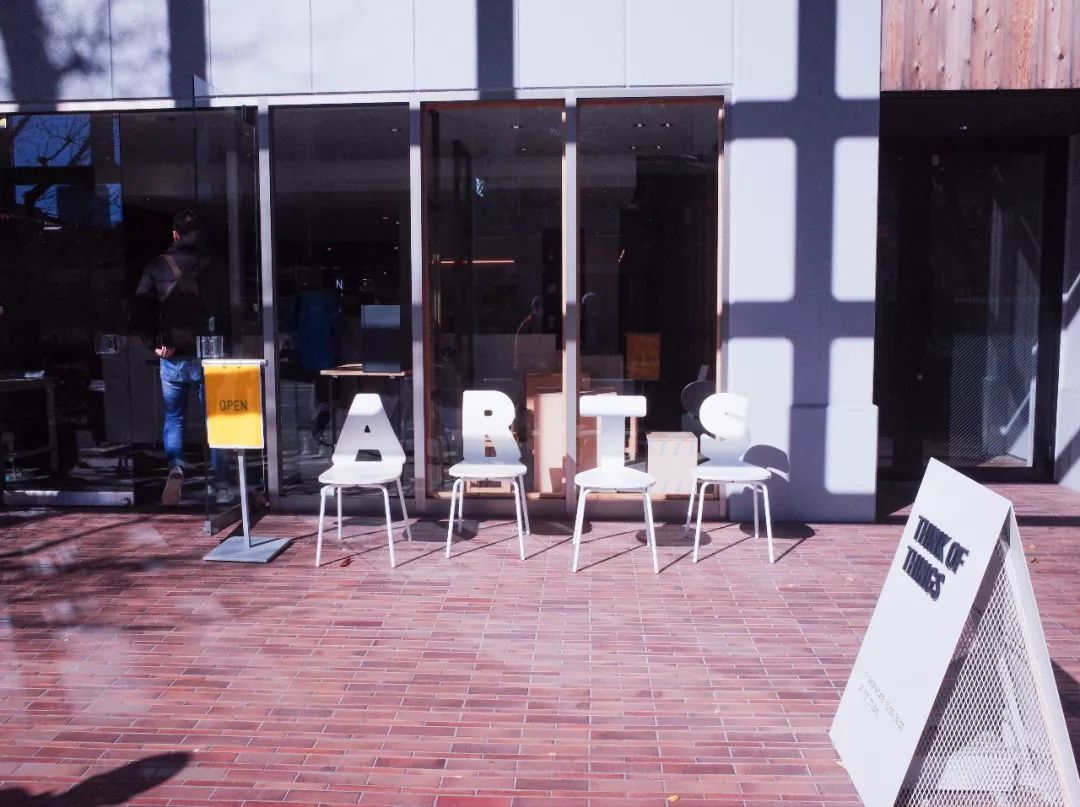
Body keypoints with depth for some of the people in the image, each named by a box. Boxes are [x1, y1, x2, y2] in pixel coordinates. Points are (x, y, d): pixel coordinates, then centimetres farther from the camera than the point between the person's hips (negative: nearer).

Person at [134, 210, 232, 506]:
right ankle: (222, 486, 9)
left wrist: (154, 342, -1)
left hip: (172, 356, 1)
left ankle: (175, 468, -8)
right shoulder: (212, 265, -3)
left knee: (173, 417, 15)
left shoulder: (158, 266, 1)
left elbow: (141, 307, -7)